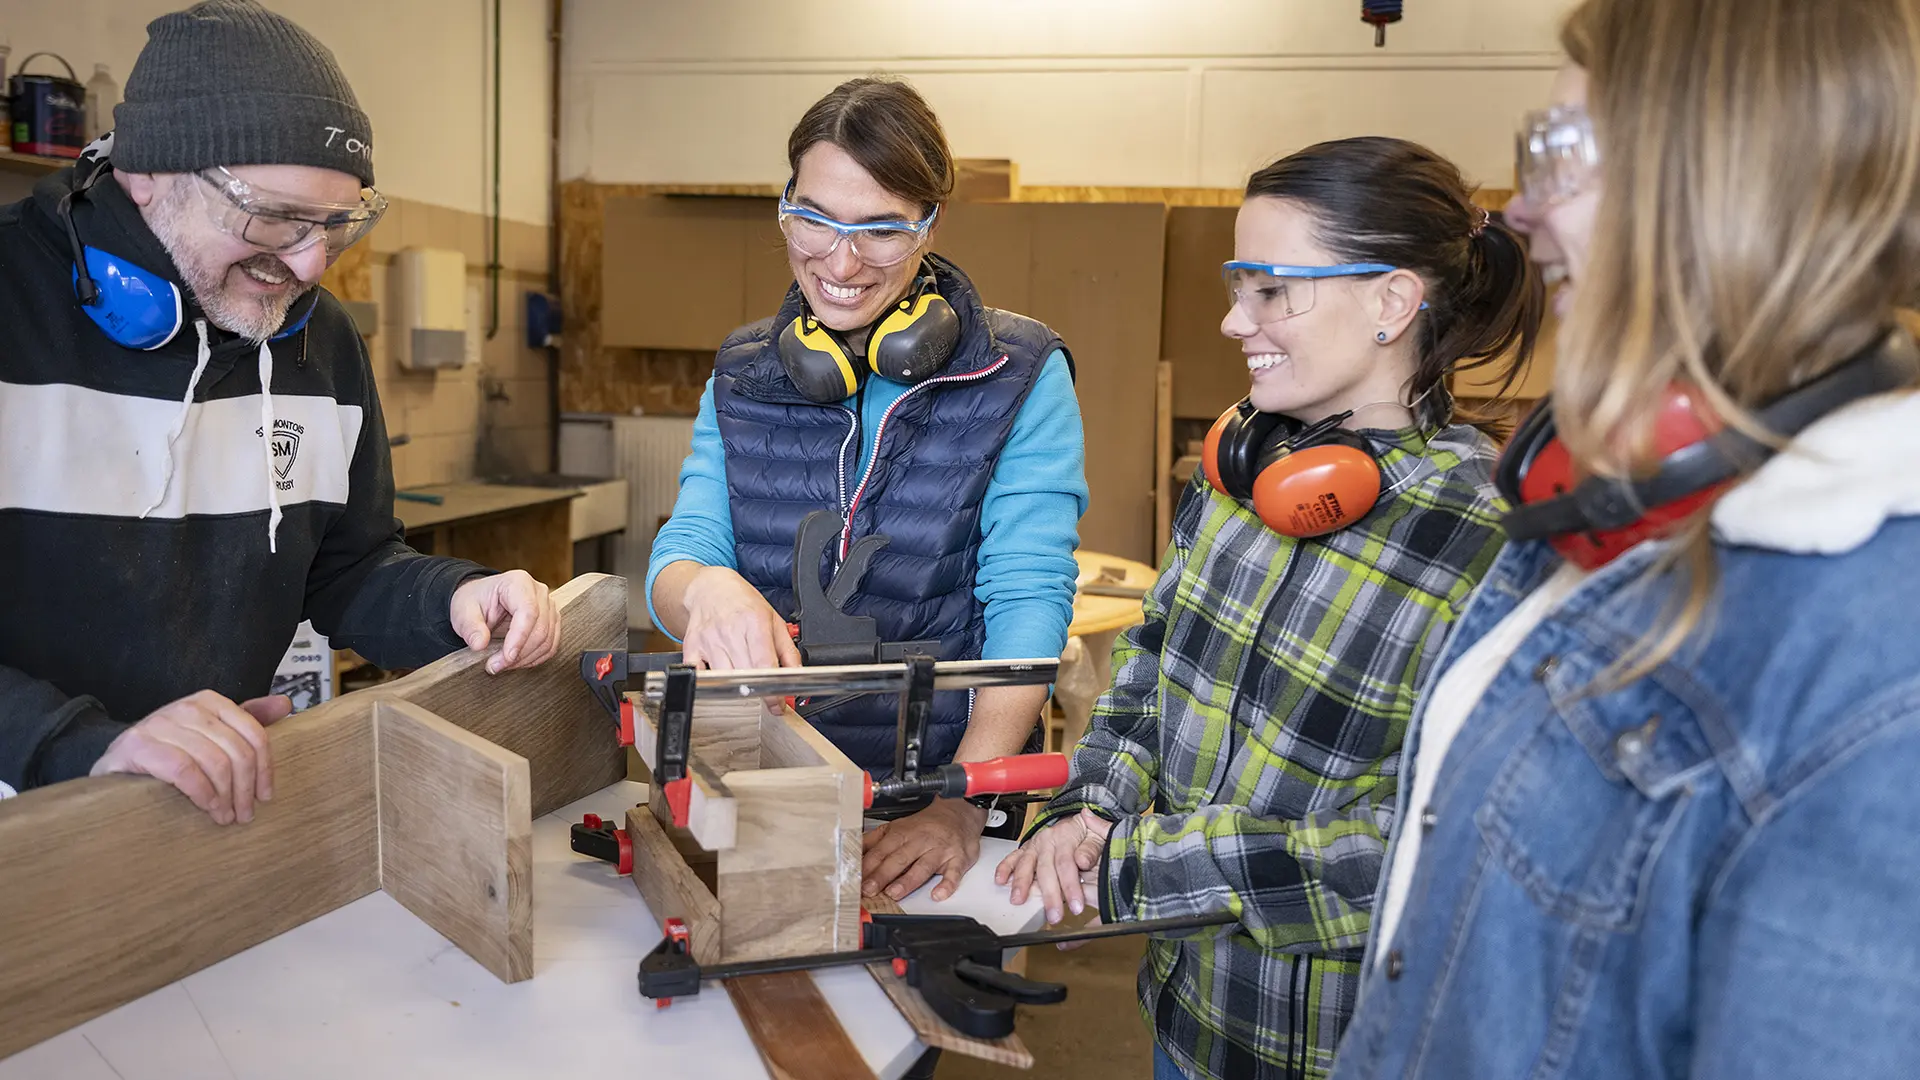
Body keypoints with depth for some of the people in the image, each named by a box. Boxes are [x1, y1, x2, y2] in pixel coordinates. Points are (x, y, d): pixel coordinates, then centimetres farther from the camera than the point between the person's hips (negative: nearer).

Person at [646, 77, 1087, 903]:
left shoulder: (1021, 378, -5)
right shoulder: (742, 378, 7)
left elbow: (1029, 603, -11)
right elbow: (680, 550, -1)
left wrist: (960, 800, -23)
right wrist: (705, 588, -26)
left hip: (947, 781, -2)